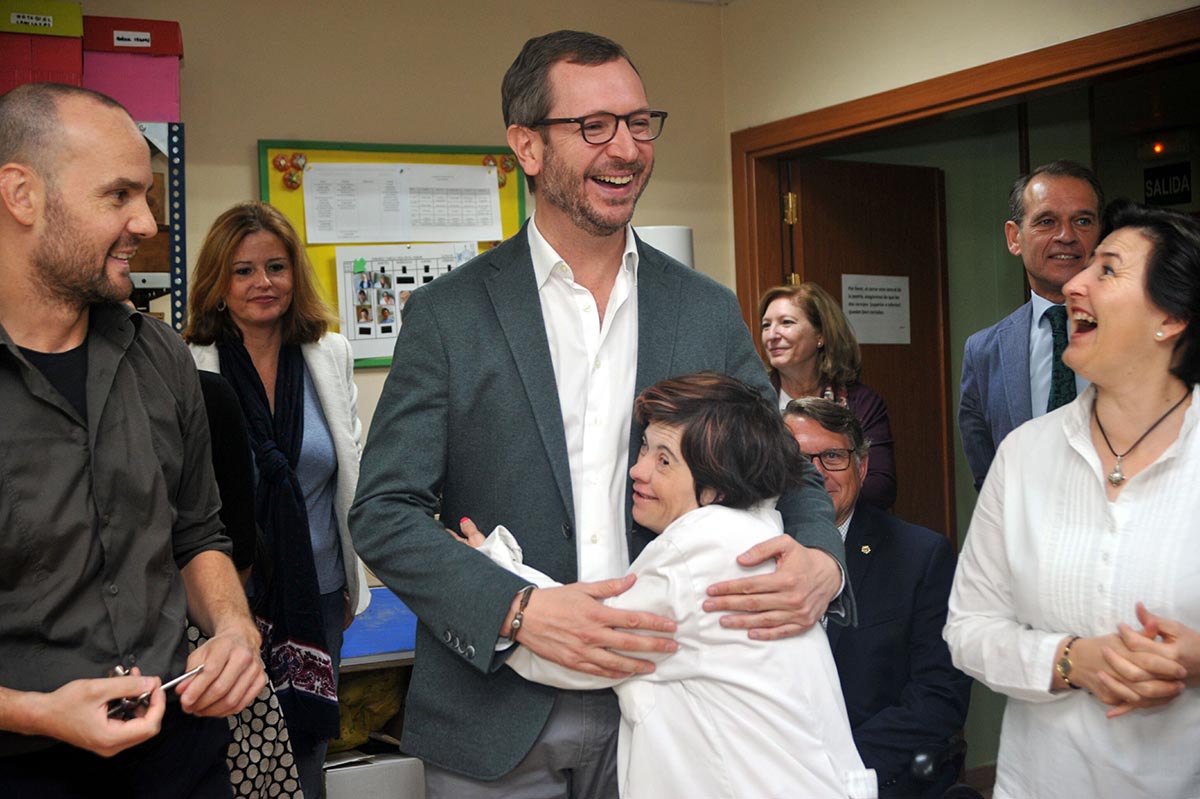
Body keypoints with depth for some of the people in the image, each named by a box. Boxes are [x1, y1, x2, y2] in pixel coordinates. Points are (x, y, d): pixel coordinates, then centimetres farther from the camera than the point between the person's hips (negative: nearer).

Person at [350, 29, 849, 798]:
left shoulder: (709, 311, 4)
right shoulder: (449, 314, -4)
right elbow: (384, 512, -6)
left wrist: (821, 562, -15)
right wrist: (518, 611, -20)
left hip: (662, 700, 2)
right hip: (496, 721, -2)